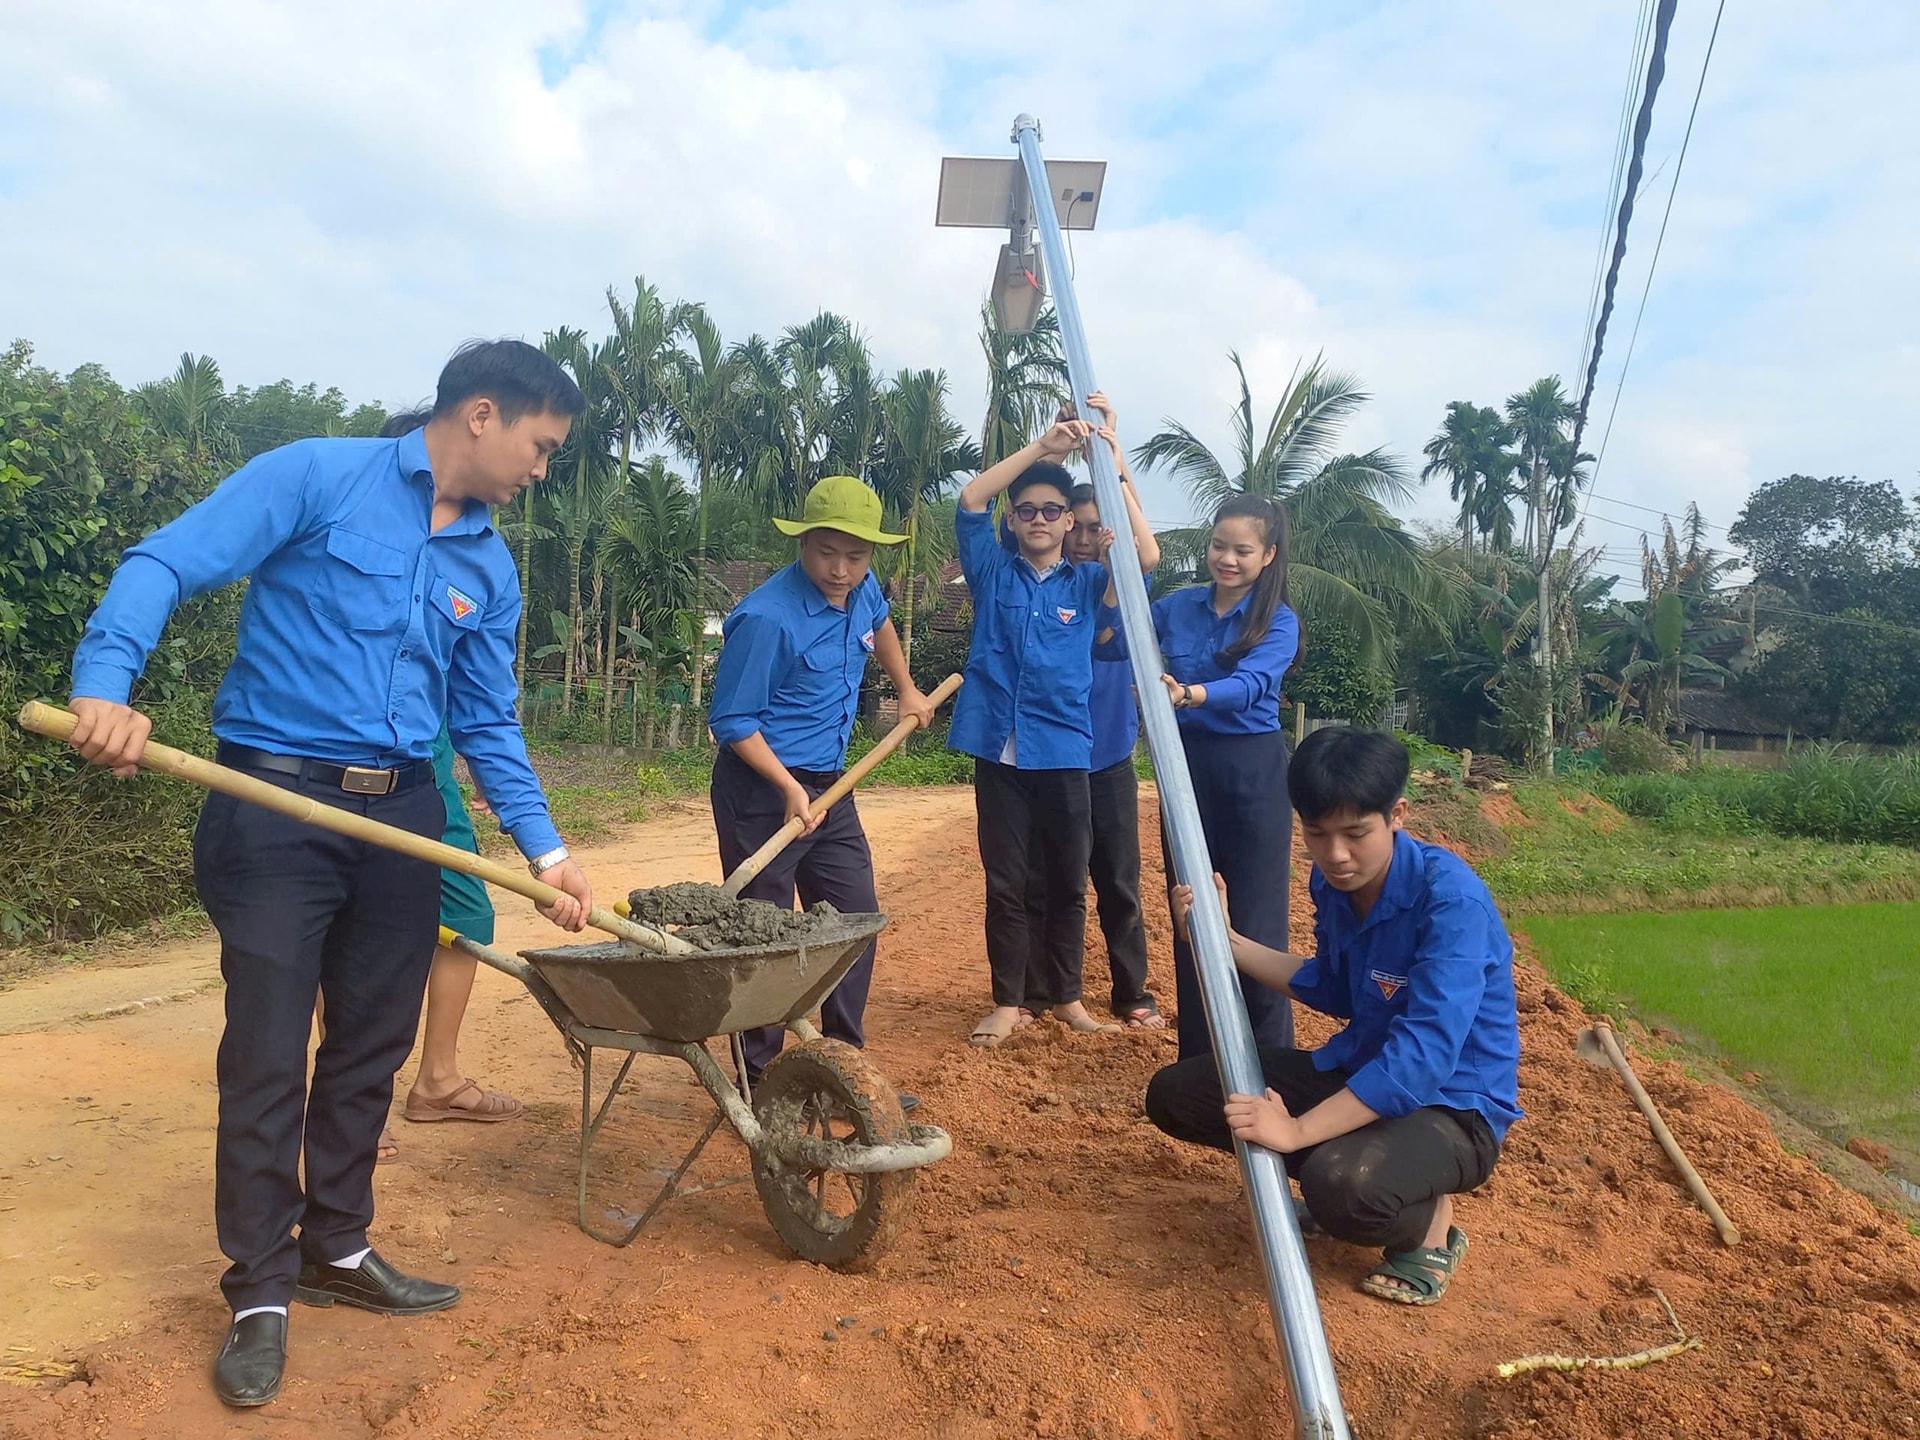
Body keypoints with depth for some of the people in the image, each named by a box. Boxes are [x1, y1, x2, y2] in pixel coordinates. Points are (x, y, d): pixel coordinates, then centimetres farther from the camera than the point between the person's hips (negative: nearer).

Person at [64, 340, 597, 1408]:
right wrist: (106, 683, -29)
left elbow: (489, 724, 13)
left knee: (373, 1049, 13)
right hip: (277, 804, -5)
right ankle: (260, 1292, 17)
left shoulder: (492, 569, 10)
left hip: (405, 817, 6)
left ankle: (336, 1247, 32)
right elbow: (166, 565, -12)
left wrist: (547, 851, 5)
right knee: (267, 1058, 1)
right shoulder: (318, 477, -6)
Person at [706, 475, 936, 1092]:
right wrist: (790, 789, -24)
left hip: (829, 786, 8)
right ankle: (757, 1081, 13)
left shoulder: (861, 590, 1)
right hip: (762, 791, -8)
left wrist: (907, 690, 31)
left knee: (857, 922, 10)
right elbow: (731, 721, -18)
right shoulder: (767, 618, -22)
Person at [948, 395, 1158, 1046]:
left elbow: (1147, 554, -11)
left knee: (1067, 883, 9)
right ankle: (1008, 1002, 17)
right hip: (999, 750, 0)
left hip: (1064, 753, 1)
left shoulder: (1088, 583, 7)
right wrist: (1043, 445, -12)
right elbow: (970, 501, -7)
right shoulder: (993, 571, 7)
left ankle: (1066, 996, 24)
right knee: (1006, 883, 6)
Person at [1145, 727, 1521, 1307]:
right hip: (1359, 1072, 7)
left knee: (1343, 1187, -39)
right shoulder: (1333, 882, -4)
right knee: (1173, 1093, -2)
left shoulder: (1451, 900, -27)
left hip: (1454, 1106, -7)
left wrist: (1298, 1130, -33)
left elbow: (1423, 1055, -32)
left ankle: (1429, 1218, -3)